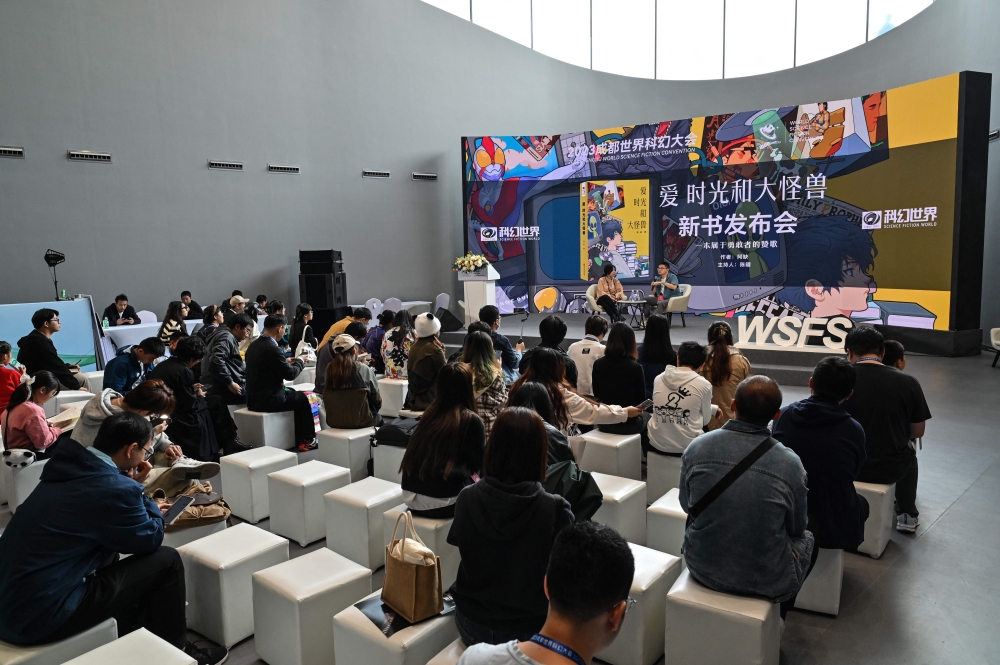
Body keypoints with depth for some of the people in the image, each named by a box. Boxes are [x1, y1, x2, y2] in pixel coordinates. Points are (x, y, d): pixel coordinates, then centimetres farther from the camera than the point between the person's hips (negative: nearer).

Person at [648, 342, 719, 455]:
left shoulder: (658, 379, 1)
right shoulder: (703, 385, -8)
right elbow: (705, 420, 2)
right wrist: (713, 409, 26)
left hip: (657, 444, 3)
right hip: (686, 447, -3)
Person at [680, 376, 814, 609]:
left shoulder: (696, 448, -16)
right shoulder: (790, 464, -21)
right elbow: (797, 527, -4)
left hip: (702, 568, 2)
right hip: (765, 581, -1)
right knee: (808, 540, 28)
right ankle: (778, 613, 44)